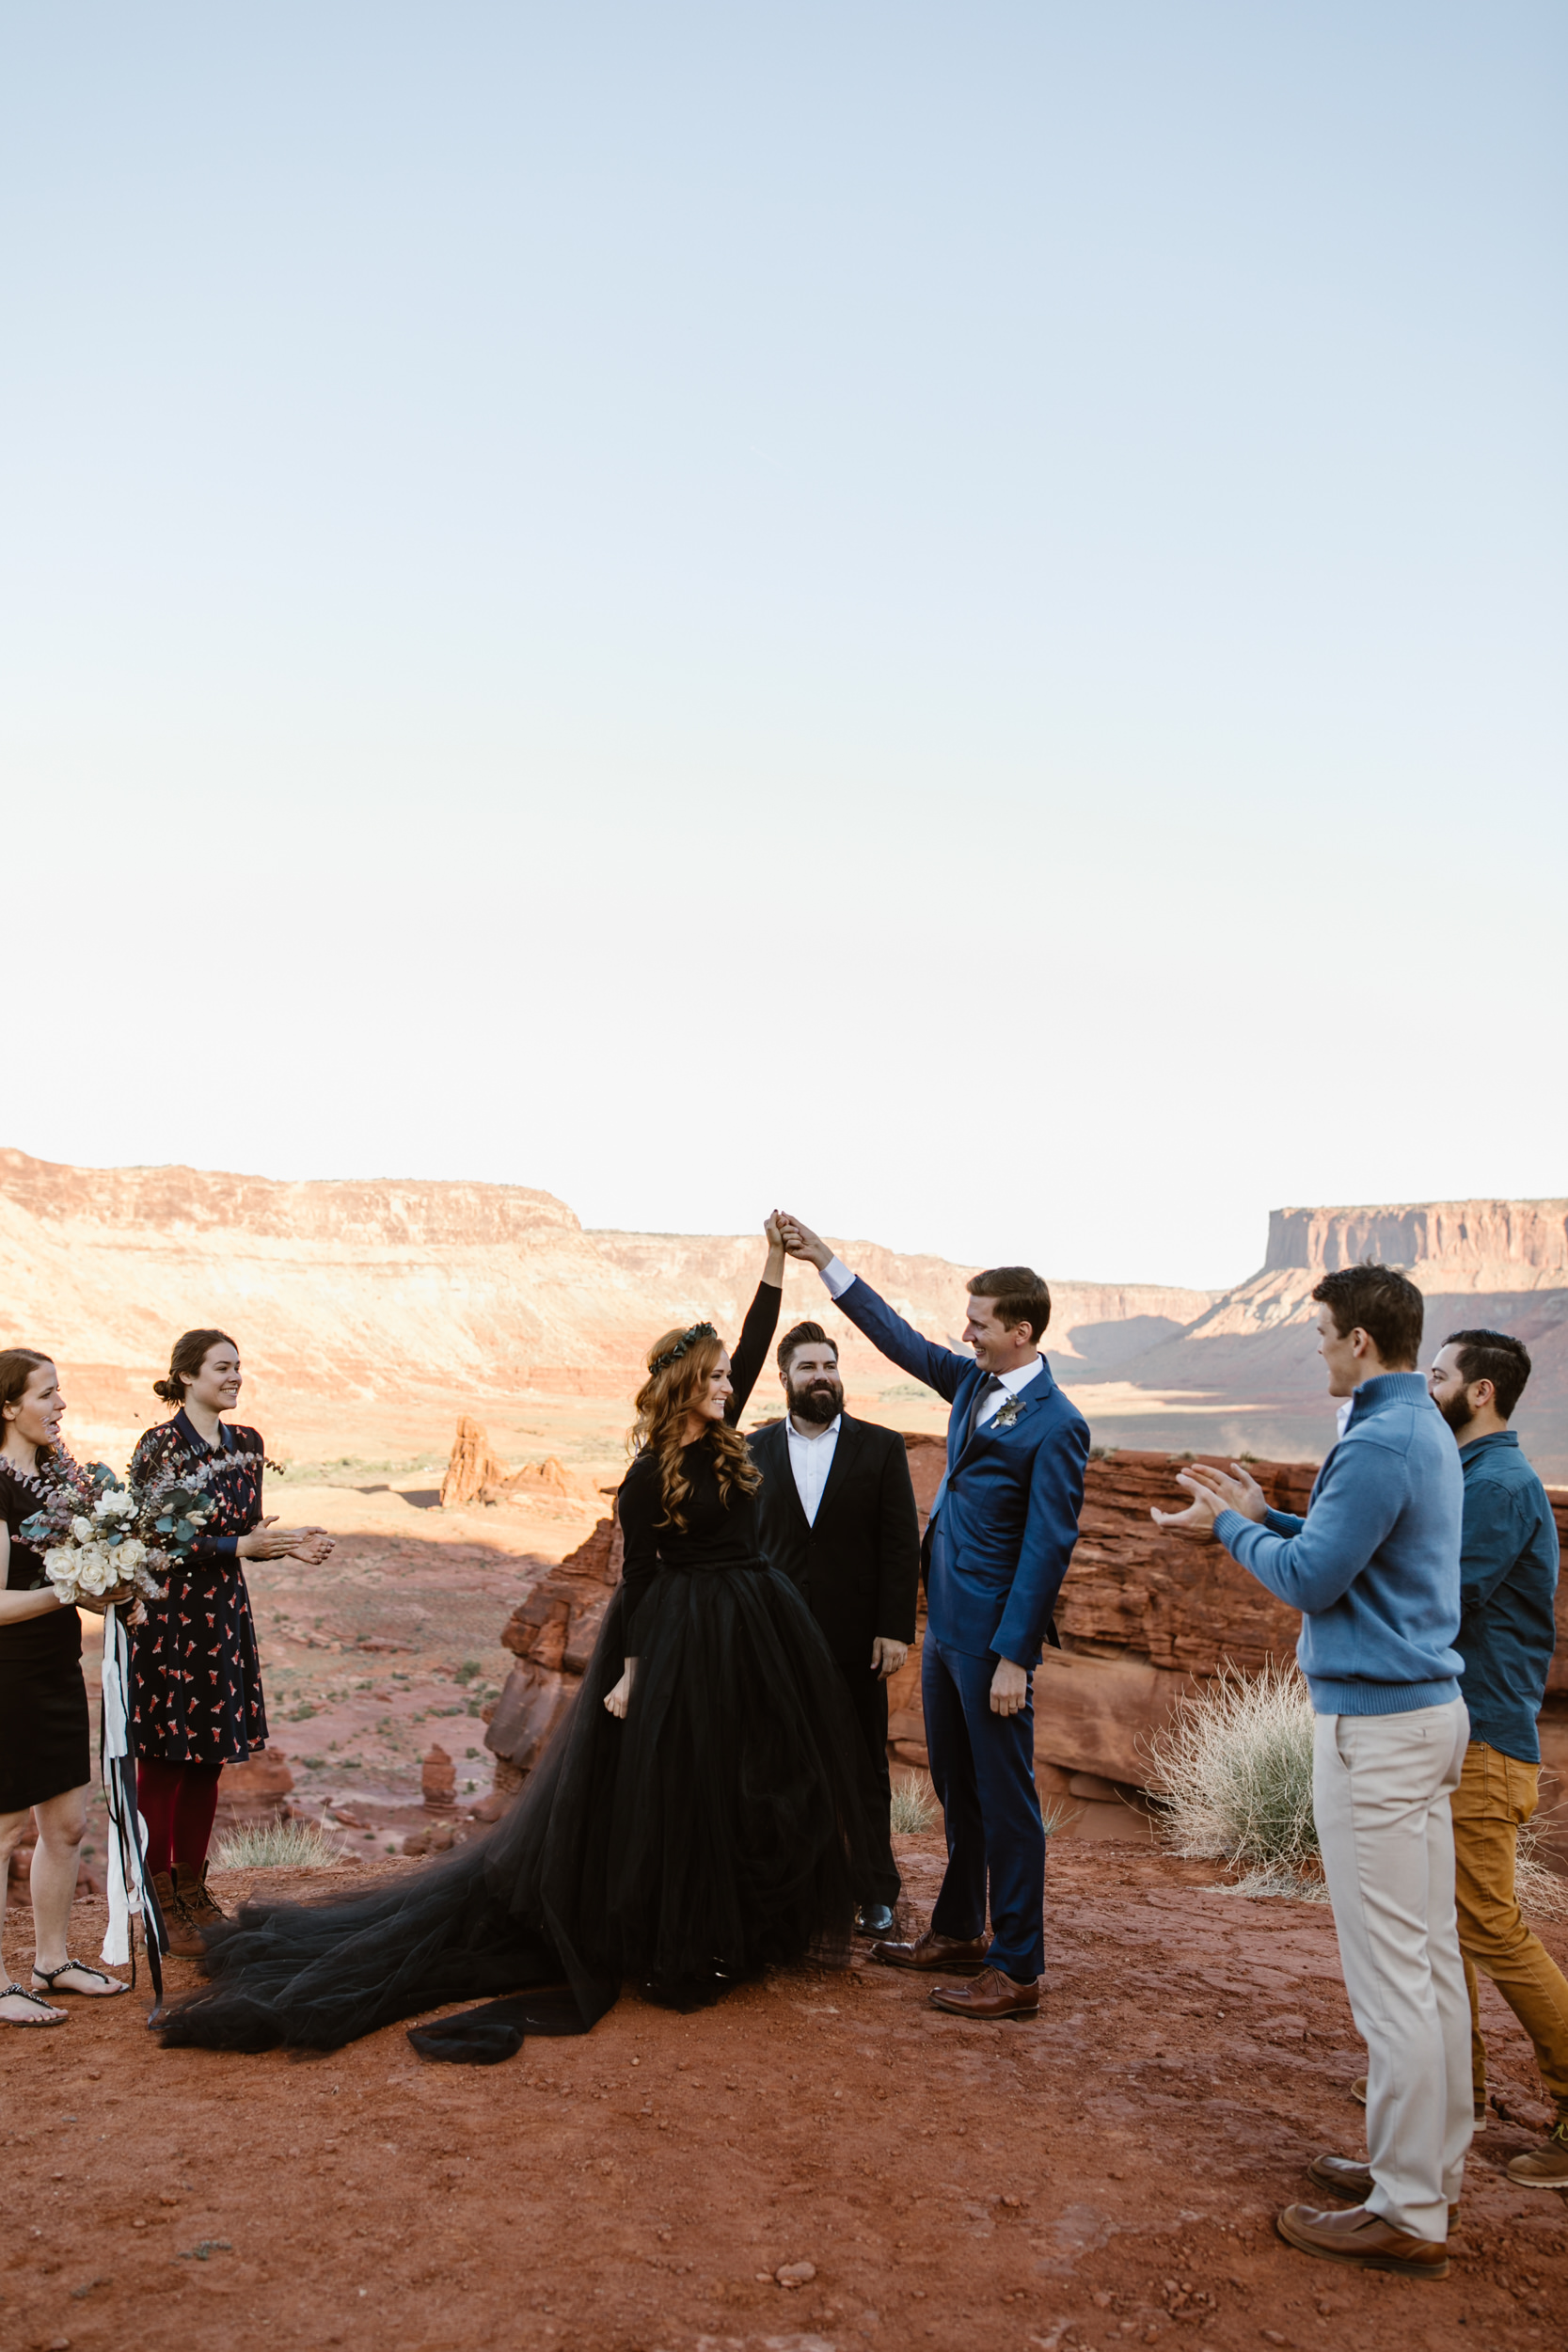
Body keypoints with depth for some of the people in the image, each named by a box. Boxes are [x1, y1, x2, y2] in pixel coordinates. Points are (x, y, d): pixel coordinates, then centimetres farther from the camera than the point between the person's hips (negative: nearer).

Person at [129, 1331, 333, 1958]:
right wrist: (239, 1545, -20)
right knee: (163, 1761, 2)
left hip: (224, 1617, 6)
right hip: (167, 1617, -6)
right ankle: (161, 1903, 12)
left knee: (208, 1760, 12)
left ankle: (192, 1889, 24)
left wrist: (288, 1544, -4)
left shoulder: (246, 1445, 9)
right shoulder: (159, 1445, -11)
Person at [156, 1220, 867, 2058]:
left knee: (753, 1785, 13)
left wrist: (775, 1260, 0)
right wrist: (627, 1671, -10)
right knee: (671, 1791, 0)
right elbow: (637, 1577, -8)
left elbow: (756, 1343, 5)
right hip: (681, 1638, -7)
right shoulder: (648, 1479, -12)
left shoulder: (721, 1440, 5)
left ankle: (738, 1932, 26)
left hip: (756, 1628, 8)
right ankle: (671, 1954, 10)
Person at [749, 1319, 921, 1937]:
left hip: (856, 1640, -1)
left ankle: (874, 1892, 20)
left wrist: (895, 1629, -9)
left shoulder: (881, 1447, 1)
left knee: (864, 1771, 8)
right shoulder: (753, 1451, 6)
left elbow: (901, 1545, -2)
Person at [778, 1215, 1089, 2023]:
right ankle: (957, 1934, 33)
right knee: (957, 1789, 19)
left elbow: (1047, 1548, -18)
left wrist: (1013, 1655, -19)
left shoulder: (1055, 1426, -16)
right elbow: (902, 1340, 18)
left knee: (1005, 1798, 0)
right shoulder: (973, 1382, 7)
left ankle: (1017, 1970, 9)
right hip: (944, 1623, 9)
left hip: (993, 1635, -9)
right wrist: (826, 1263, 17)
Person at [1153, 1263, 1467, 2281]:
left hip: (1375, 1726, -11)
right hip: (1428, 1709, 11)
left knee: (1392, 1969, -3)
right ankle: (1430, 2163, 27)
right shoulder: (1427, 1431, 13)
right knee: (1431, 1952, 16)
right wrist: (1265, 1516, 16)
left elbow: (1311, 1579, -16)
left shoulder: (1381, 1445, -20)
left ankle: (1409, 2215, 5)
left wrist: (1233, 1527, -1)